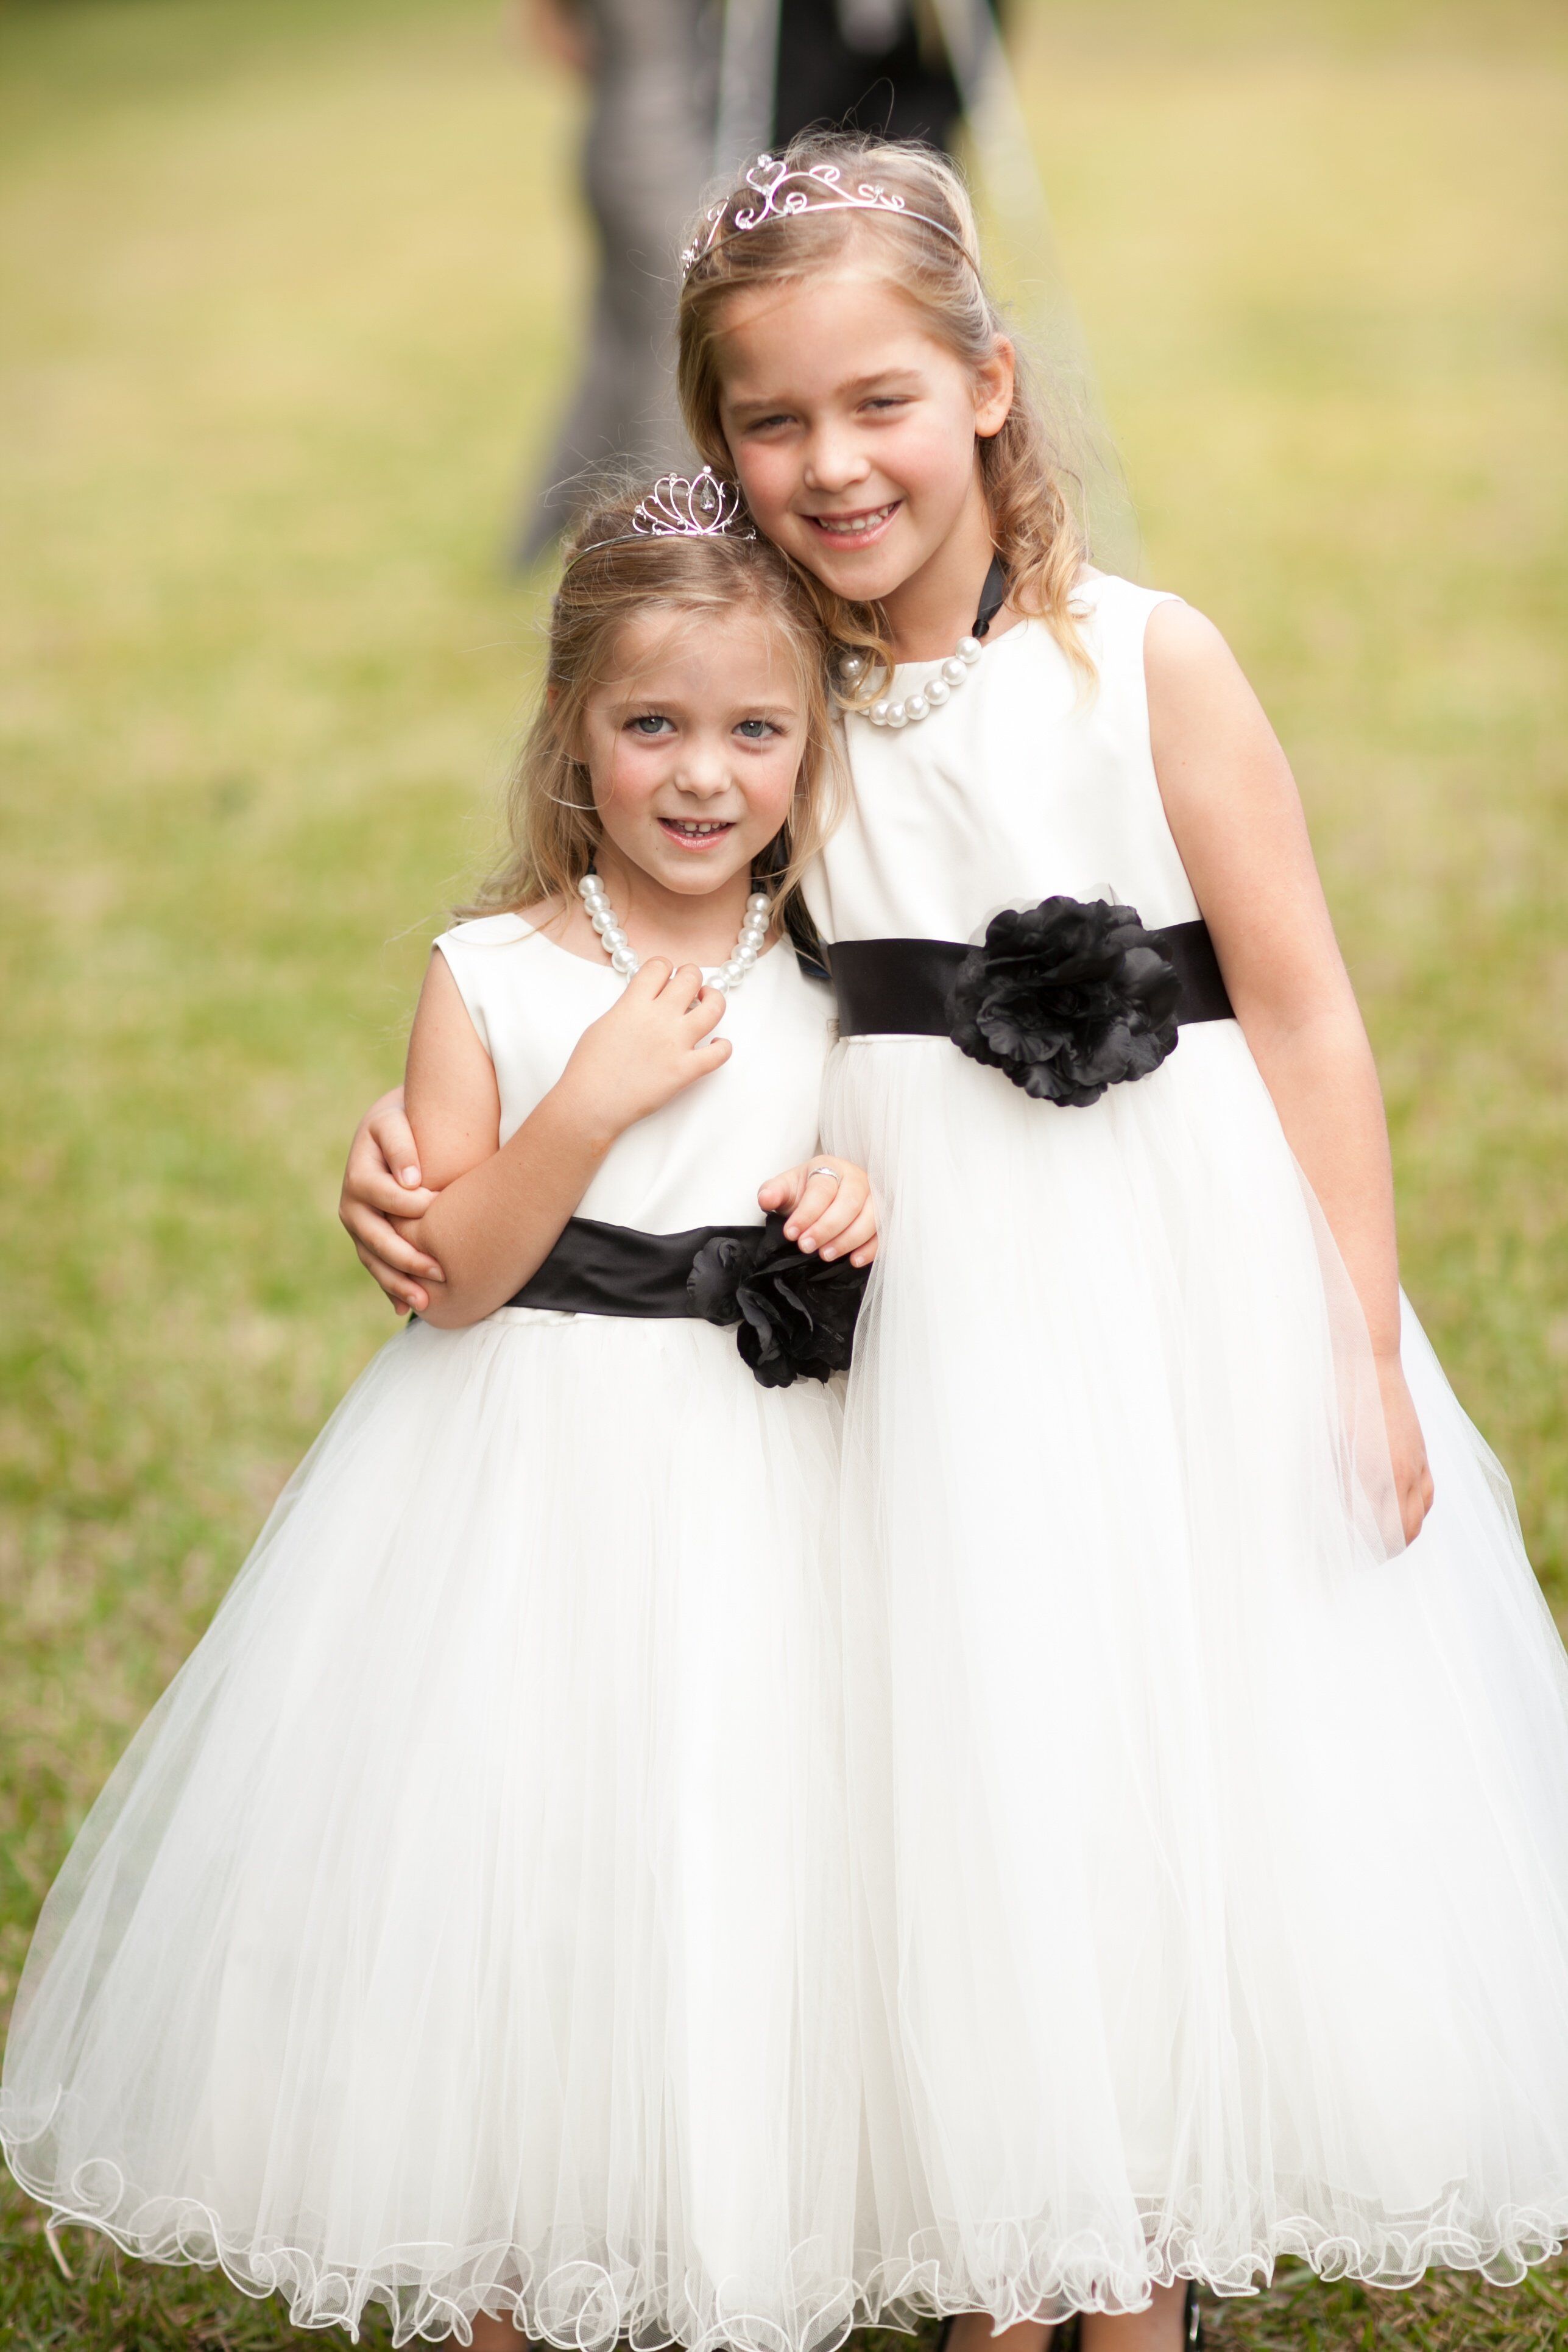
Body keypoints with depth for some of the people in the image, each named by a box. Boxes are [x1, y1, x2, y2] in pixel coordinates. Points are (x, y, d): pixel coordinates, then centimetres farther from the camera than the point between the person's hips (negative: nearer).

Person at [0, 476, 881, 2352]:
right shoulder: (491, 977, -4)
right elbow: (452, 1276, -9)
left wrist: (861, 1221, -8)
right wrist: (592, 1101, -21)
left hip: (750, 1492, 2)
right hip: (519, 1484, -2)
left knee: (723, 1893, 4)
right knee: (488, 1897, 2)